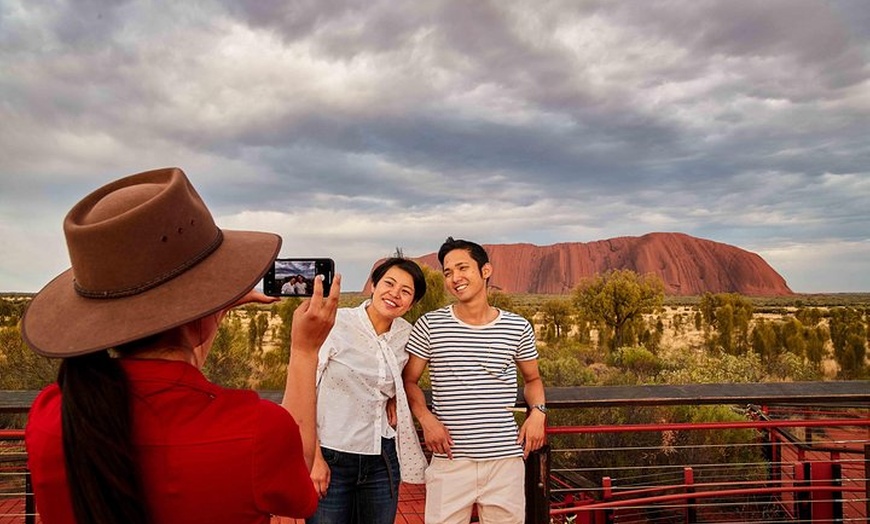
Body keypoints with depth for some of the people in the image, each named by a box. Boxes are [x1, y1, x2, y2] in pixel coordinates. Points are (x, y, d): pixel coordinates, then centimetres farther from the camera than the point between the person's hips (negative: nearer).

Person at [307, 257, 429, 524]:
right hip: (331, 459, -4)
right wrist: (314, 459, -12)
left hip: (382, 459, 4)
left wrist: (394, 398, 1)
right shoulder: (335, 323, -13)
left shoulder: (406, 334, 1)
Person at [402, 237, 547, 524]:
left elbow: (532, 379, 17)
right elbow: (408, 380, 5)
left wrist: (538, 411, -2)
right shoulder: (430, 325, -2)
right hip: (450, 461, -1)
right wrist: (425, 418, -12)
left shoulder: (517, 327, 2)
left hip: (506, 459, 1)